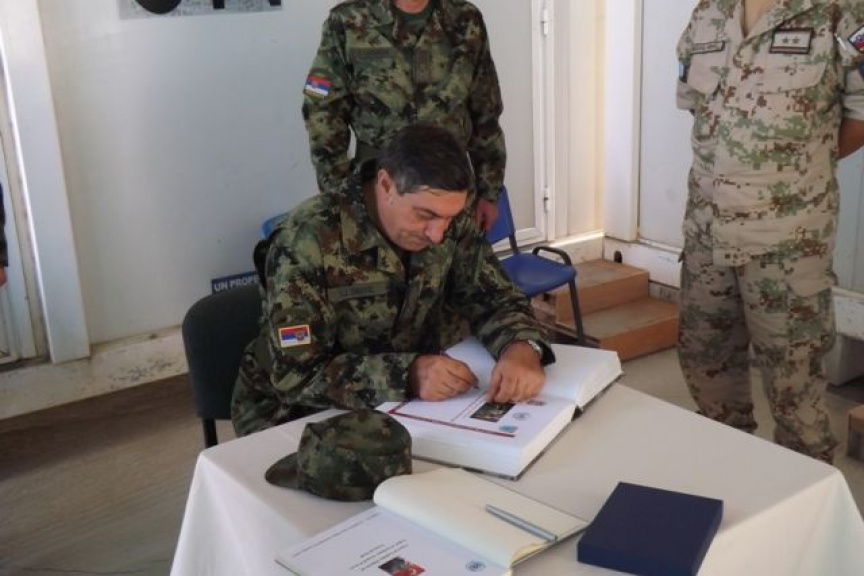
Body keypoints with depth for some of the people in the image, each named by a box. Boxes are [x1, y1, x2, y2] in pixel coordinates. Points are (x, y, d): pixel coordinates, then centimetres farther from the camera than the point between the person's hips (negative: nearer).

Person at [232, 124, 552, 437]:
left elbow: (494, 300, -3)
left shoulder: (449, 224, -10)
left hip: (405, 402, 5)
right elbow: (296, 375, -26)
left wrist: (522, 349, -24)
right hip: (299, 414, -5)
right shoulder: (309, 240, -25)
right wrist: (406, 374, -38)